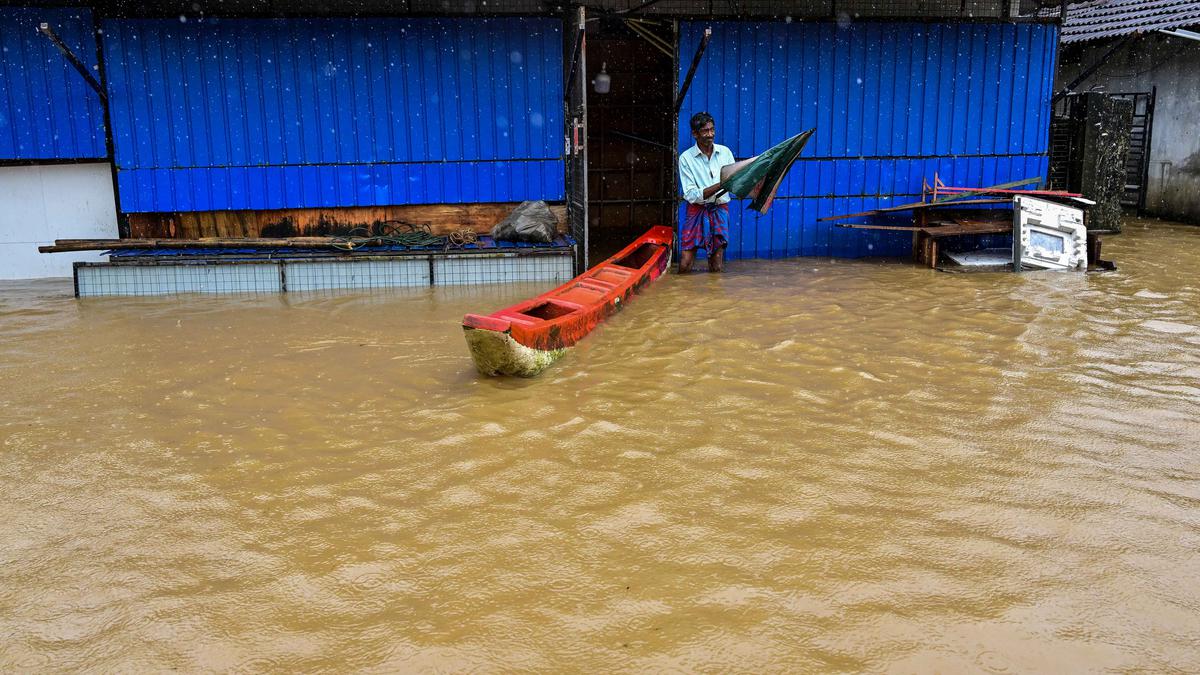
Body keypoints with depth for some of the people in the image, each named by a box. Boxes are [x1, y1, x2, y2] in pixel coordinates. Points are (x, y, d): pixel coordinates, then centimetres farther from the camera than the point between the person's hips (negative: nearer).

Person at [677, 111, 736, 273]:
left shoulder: (724, 152, 4)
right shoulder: (686, 158, -7)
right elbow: (691, 196, -14)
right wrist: (721, 184, -23)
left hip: (720, 211, 2)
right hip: (697, 211, -2)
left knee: (717, 268, -2)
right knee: (685, 265, -8)